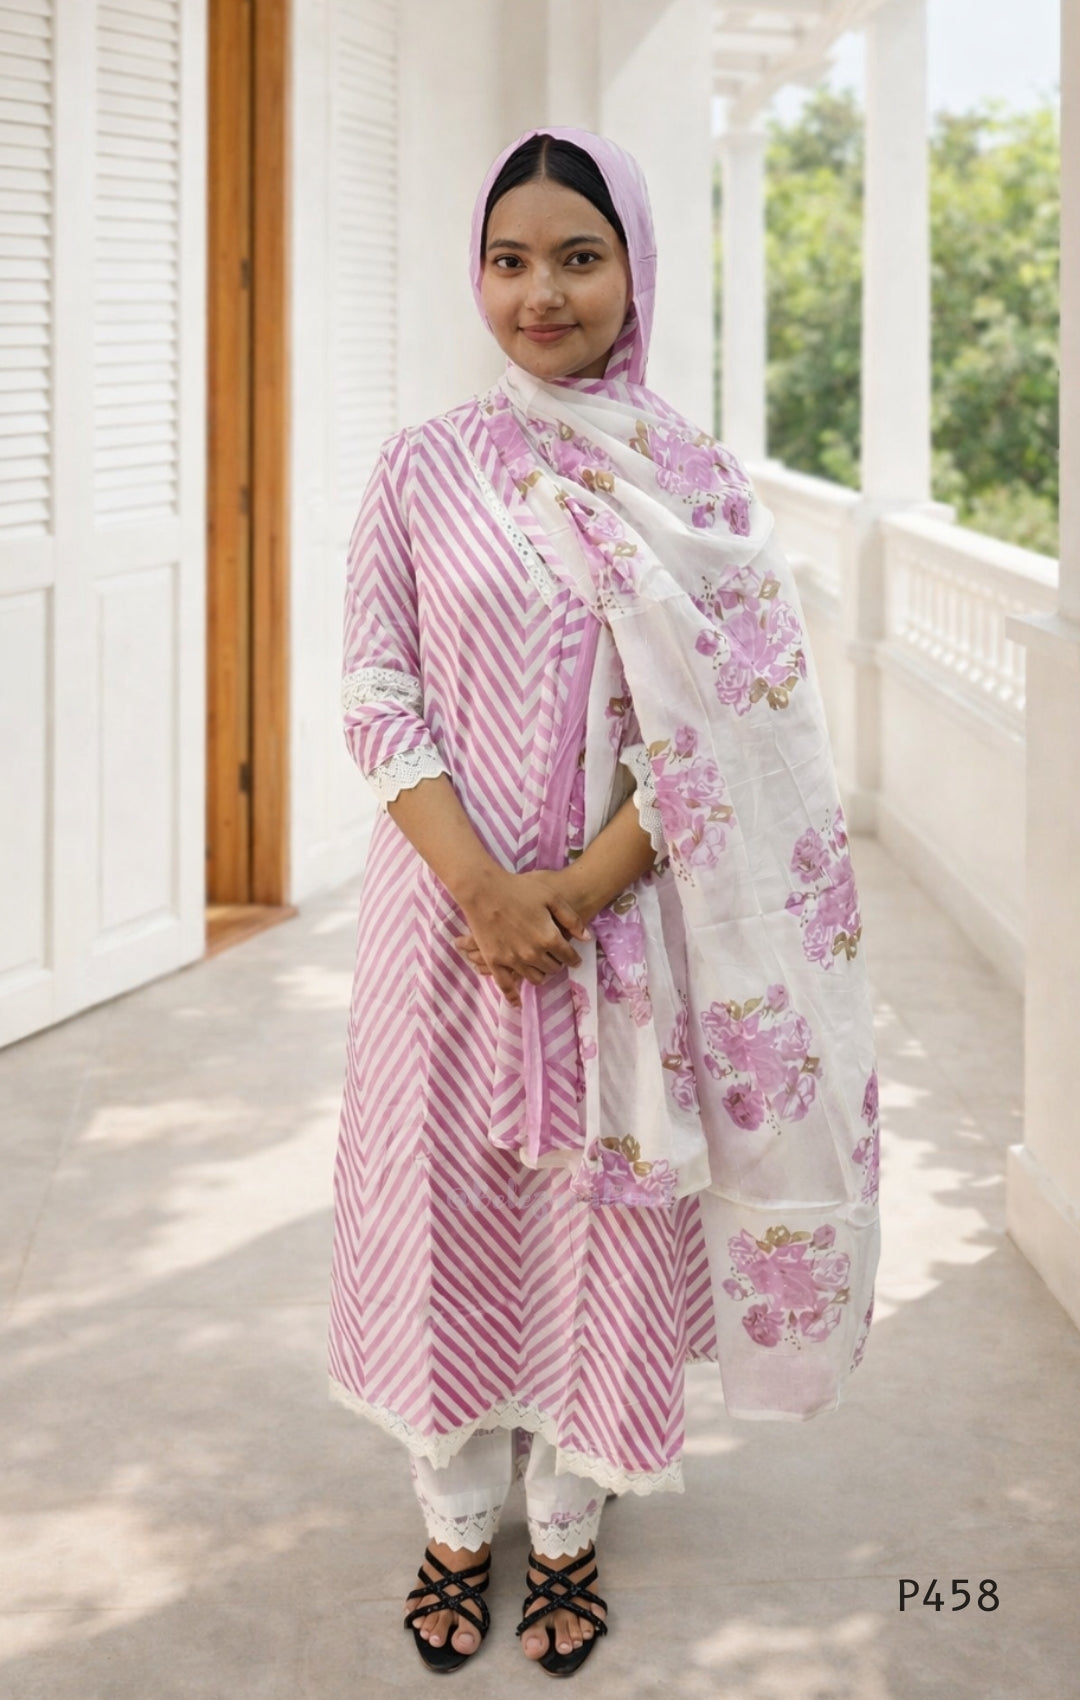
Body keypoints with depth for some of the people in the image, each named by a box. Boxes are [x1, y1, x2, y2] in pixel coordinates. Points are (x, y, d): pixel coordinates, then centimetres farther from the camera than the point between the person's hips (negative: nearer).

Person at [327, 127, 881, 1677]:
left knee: (606, 1215, 9)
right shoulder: (422, 470, 1)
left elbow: (725, 723, -5)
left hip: (624, 914, 0)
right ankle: (458, 1522, 28)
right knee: (441, 1200, 8)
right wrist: (478, 882, -16)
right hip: (449, 905, 1)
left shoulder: (695, 481, 0)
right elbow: (377, 698, -3)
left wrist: (582, 885, -15)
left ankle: (568, 1530, 29)